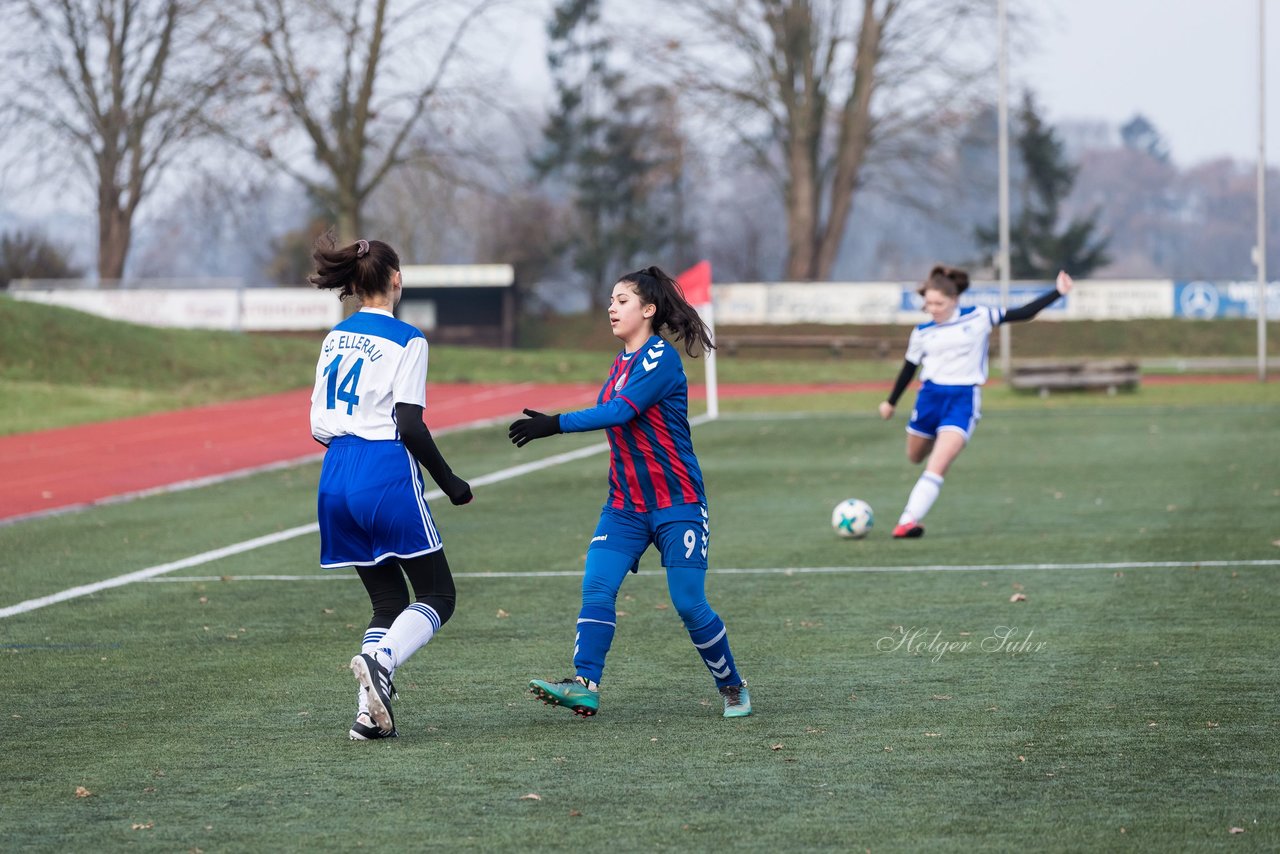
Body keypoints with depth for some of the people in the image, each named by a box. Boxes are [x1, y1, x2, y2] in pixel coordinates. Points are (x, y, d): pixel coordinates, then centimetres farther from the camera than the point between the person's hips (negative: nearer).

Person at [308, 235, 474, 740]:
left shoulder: (335, 338, 13)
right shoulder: (406, 340, -7)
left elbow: (320, 426, 13)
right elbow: (410, 427, -13)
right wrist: (449, 482, -3)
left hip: (337, 477, 7)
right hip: (388, 477, -7)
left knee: (388, 601, 14)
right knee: (437, 596, 3)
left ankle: (370, 713, -1)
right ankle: (379, 661, -24)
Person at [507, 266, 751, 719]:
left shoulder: (660, 358, -15)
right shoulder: (621, 362, 11)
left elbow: (621, 411, -26)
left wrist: (557, 424, -31)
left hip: (676, 504, -7)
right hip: (626, 505, 7)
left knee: (689, 604, -5)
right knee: (597, 587, -12)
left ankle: (732, 687, 14)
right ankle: (585, 686, -17)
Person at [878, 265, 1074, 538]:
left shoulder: (978, 319, -2)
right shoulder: (922, 332, 4)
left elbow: (1024, 313, 0)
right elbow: (909, 368, 16)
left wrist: (1057, 292, -8)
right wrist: (891, 402, 23)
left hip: (964, 400, -4)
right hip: (930, 396, 4)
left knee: (936, 466, -18)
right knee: (915, 457, 20)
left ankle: (909, 521, -20)